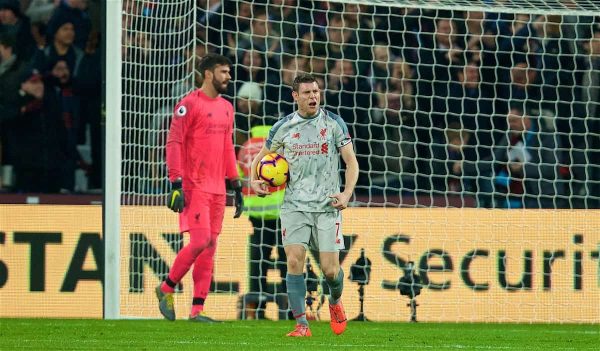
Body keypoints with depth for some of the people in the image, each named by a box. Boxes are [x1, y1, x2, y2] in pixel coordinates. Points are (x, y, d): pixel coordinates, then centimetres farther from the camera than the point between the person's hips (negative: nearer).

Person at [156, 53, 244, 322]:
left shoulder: (226, 108, 16)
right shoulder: (189, 104, -7)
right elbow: (173, 144, -11)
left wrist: (236, 187, 19)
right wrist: (176, 184, -18)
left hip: (217, 189, 7)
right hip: (194, 187, -7)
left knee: (210, 248, 4)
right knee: (200, 242, -14)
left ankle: (198, 309, 5)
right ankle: (167, 288, 5)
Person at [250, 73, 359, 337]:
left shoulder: (334, 123, 1)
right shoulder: (283, 127, 4)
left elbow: (351, 162, 2)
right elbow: (261, 158, 17)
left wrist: (347, 193, -13)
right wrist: (254, 181, -2)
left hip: (327, 206, -1)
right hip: (294, 205, 1)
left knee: (330, 269, -4)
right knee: (294, 260, -15)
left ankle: (335, 302, 31)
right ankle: (301, 324, -10)